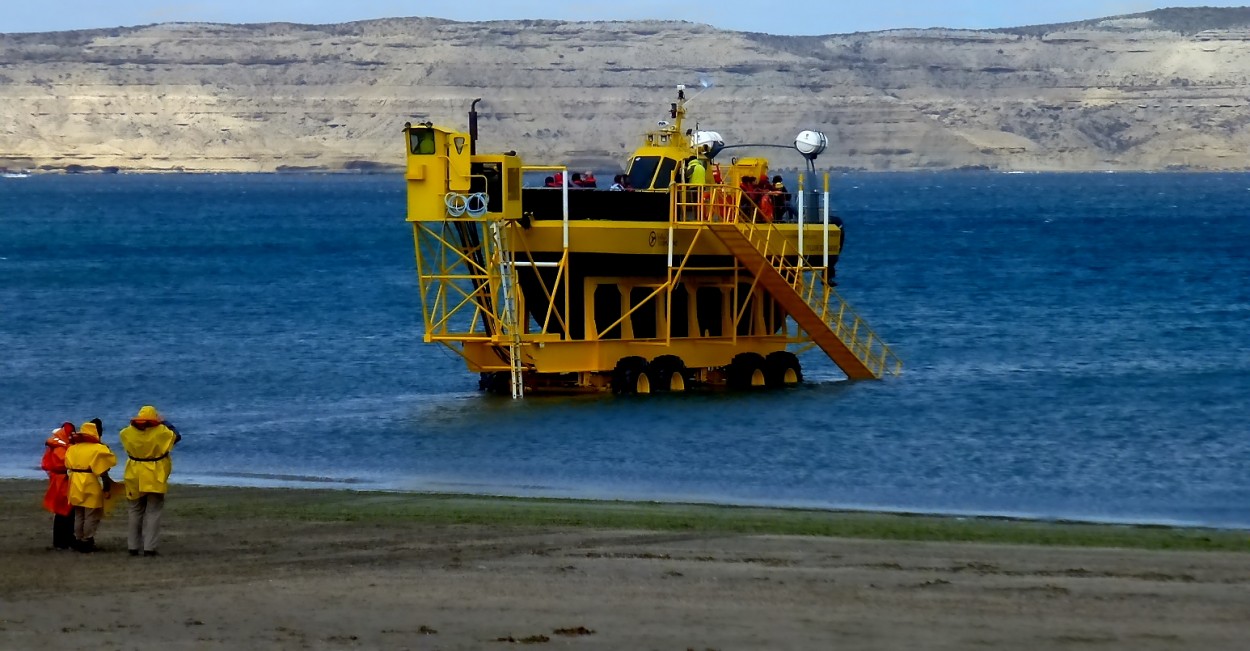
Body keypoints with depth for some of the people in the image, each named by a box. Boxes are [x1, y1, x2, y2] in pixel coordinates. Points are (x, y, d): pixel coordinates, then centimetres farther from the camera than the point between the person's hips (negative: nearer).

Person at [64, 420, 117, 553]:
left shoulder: (72, 448, 6)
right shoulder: (98, 449, -12)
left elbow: (68, 467, 9)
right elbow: (103, 471, -14)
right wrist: (107, 485, -9)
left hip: (76, 485, 6)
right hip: (92, 485, -6)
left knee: (78, 515, 16)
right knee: (91, 516, 1)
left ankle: (78, 540, 19)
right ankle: (87, 542, 1)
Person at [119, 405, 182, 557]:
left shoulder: (129, 432, -6)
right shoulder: (161, 432, -14)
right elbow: (177, 436, 2)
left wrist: (137, 423, 16)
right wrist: (164, 422, 12)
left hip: (135, 479, 3)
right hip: (155, 479, -3)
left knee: (135, 512, 16)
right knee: (153, 513, 3)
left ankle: (133, 546, 17)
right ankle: (149, 547, -4)